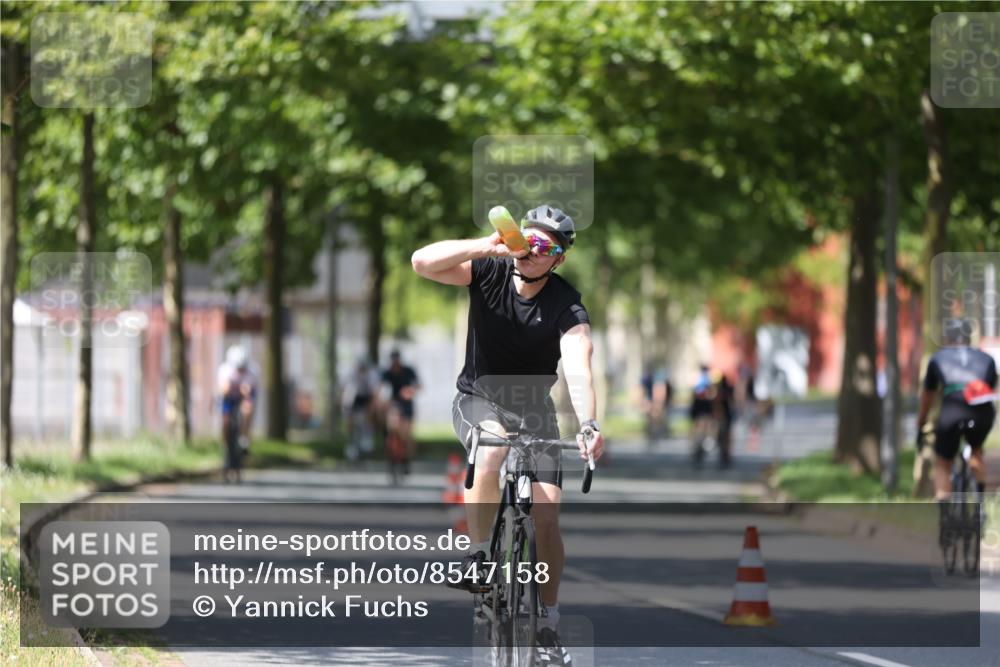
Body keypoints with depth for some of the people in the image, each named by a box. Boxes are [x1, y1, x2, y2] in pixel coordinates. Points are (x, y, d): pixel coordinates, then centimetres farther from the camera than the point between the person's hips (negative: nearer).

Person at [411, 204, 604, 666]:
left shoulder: (567, 307, -18)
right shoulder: (489, 272, -13)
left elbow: (578, 369, -33)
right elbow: (423, 262, -26)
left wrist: (588, 425, -51)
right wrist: (487, 246, -38)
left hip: (533, 409, 1)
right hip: (478, 398, -1)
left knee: (546, 515, -10)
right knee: (493, 446, -36)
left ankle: (548, 624, 5)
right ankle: (477, 555, -20)